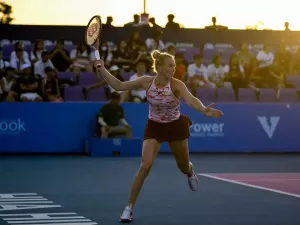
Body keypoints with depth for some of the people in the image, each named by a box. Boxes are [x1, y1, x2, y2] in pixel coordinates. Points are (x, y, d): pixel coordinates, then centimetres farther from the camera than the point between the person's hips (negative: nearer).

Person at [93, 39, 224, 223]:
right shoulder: (146, 82, -15)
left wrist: (204, 110, -60)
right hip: (154, 127, 0)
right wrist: (102, 69, -12)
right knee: (145, 165, -19)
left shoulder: (177, 85, -22)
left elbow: (192, 100, -40)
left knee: (183, 167, 16)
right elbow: (119, 86, -5)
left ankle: (190, 172, 60)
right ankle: (129, 207, -8)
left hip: (175, 126, 0)